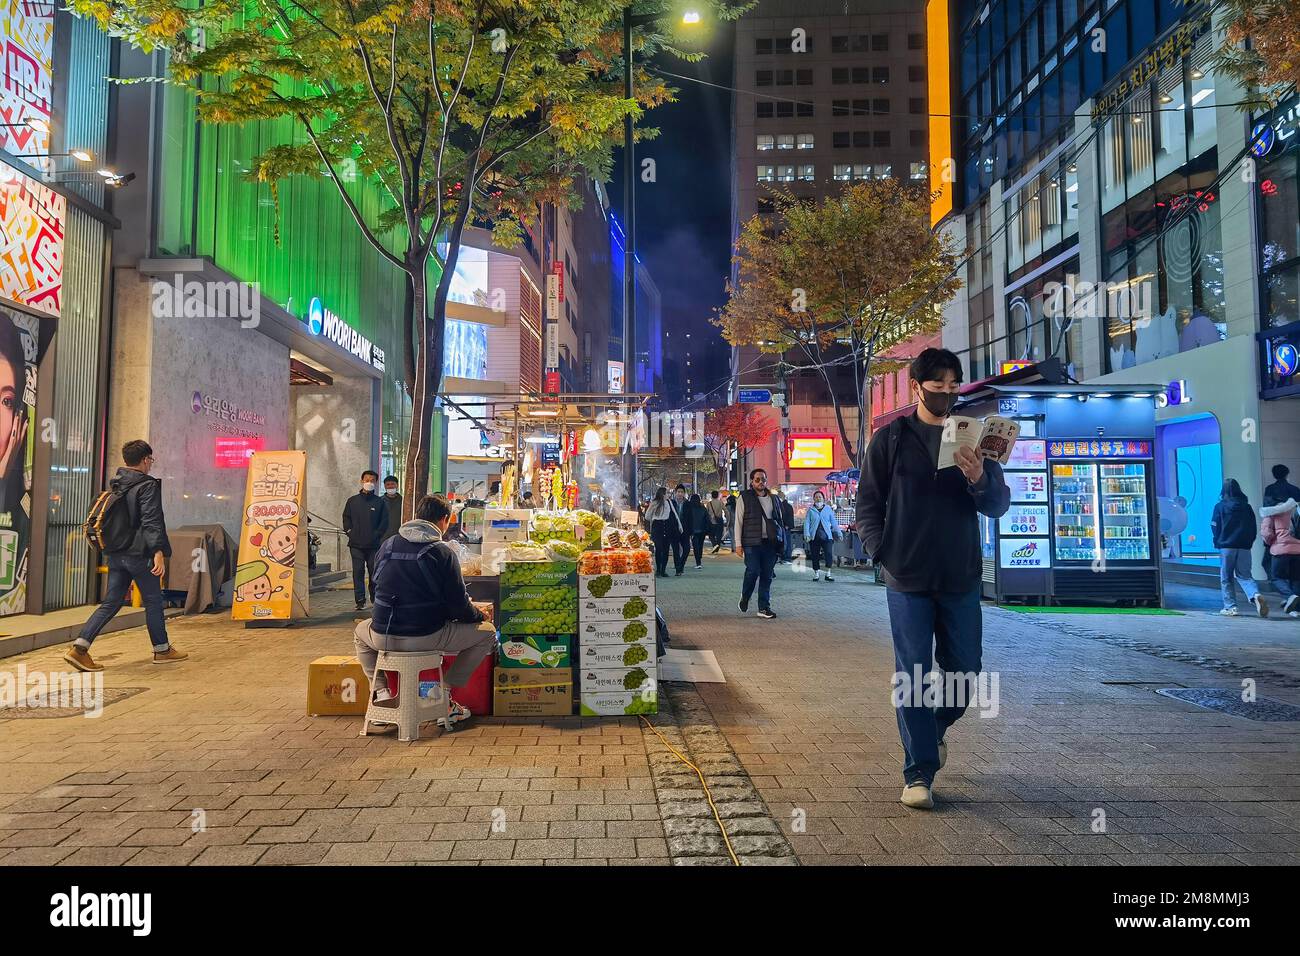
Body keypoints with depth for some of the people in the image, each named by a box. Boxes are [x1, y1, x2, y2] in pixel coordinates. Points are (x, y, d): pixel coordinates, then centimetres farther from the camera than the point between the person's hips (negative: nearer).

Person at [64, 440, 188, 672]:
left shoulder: (114, 485, 13)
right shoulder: (147, 485, -11)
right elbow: (151, 521, -20)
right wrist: (158, 551, -24)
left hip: (115, 554, 7)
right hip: (139, 554, -7)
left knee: (111, 602, 10)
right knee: (153, 602, 6)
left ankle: (79, 648, -2)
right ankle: (162, 650, 17)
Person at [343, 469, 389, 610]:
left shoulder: (380, 502, 5)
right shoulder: (352, 501, 10)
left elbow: (384, 522, 5)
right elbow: (346, 518, 13)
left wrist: (377, 535, -4)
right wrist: (349, 532, 1)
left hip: (373, 545, -1)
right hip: (356, 544, 1)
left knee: (374, 572, 5)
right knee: (358, 572, -2)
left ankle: (375, 599, 17)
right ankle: (360, 600, 1)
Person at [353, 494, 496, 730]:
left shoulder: (388, 545, 7)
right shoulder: (443, 552, -7)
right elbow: (458, 606, -8)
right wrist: (479, 615, 14)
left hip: (383, 637, 5)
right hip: (426, 637, -4)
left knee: (361, 630, 39)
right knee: (486, 632, 13)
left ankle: (380, 690, 21)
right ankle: (444, 693, 12)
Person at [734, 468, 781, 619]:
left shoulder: (773, 499, 15)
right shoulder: (744, 498, 1)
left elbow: (780, 520, 19)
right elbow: (738, 522, -1)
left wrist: (780, 543, 12)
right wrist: (738, 544, -7)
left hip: (770, 543, 4)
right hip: (751, 543, -4)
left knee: (767, 576, 4)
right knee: (753, 571, -12)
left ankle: (764, 608, 11)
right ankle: (744, 598, 15)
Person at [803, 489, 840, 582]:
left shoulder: (828, 509, 11)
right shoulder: (811, 510, 7)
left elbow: (833, 522, 13)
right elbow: (806, 522, 2)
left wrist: (838, 533, 7)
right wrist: (806, 534, -9)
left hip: (826, 536, 0)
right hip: (814, 536, 0)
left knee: (828, 554, -11)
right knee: (815, 556, 4)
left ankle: (828, 574, -3)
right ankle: (816, 573, 16)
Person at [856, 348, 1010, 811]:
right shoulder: (891, 438, 2)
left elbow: (999, 506, 4)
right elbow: (867, 505, 3)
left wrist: (980, 479, -17)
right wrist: (883, 553, -9)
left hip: (961, 579, 3)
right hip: (908, 580, -3)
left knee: (964, 672, 10)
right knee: (912, 677, 0)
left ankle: (936, 727, 39)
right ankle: (918, 774, 9)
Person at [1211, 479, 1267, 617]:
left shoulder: (1220, 506, -4)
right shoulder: (1247, 507, 7)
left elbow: (1215, 527, -4)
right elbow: (1253, 528, 8)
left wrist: (1218, 543, 9)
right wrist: (1249, 543, 16)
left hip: (1226, 546, -3)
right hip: (1244, 547, 3)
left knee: (1226, 578, 6)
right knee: (1245, 576, 7)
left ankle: (1230, 607, 3)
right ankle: (1256, 595, -20)